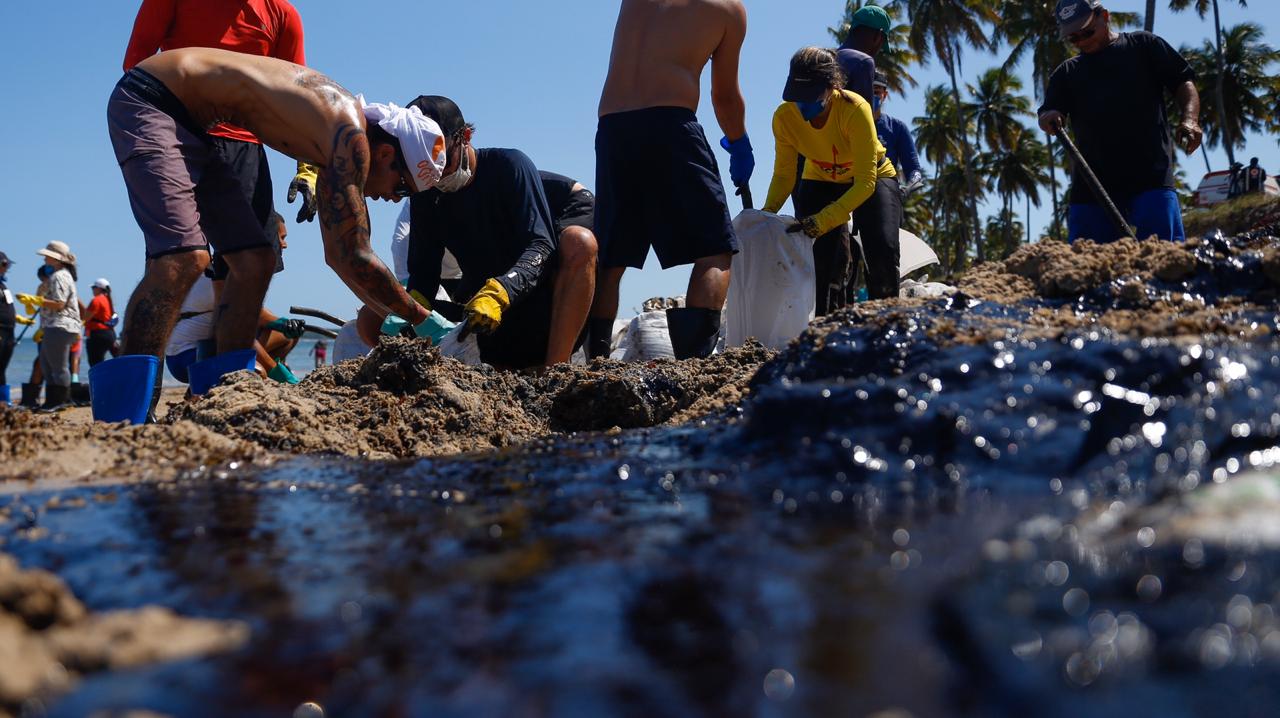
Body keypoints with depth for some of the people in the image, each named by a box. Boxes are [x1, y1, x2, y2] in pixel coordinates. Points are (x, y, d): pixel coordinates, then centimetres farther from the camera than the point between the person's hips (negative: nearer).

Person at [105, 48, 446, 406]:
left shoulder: (336, 146, 7)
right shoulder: (351, 137, -22)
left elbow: (340, 253, 16)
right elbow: (352, 259, -25)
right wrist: (420, 318, -14)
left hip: (185, 120, 10)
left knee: (255, 261, 6)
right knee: (183, 258, -24)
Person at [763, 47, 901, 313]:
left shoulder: (855, 109, -36)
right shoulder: (784, 116, -26)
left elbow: (865, 183, -37)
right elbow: (784, 175, -15)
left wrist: (822, 220, -48)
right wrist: (768, 211, -34)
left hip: (872, 178, -2)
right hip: (820, 182, 2)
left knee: (882, 252, -21)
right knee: (822, 258, -15)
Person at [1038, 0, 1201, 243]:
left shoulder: (1143, 45, 15)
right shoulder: (1066, 73, 22)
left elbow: (1183, 82, 10)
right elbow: (1048, 113, 11)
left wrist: (1190, 119, -10)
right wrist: (1049, 119, -14)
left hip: (1151, 176, -3)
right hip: (1091, 183, 3)